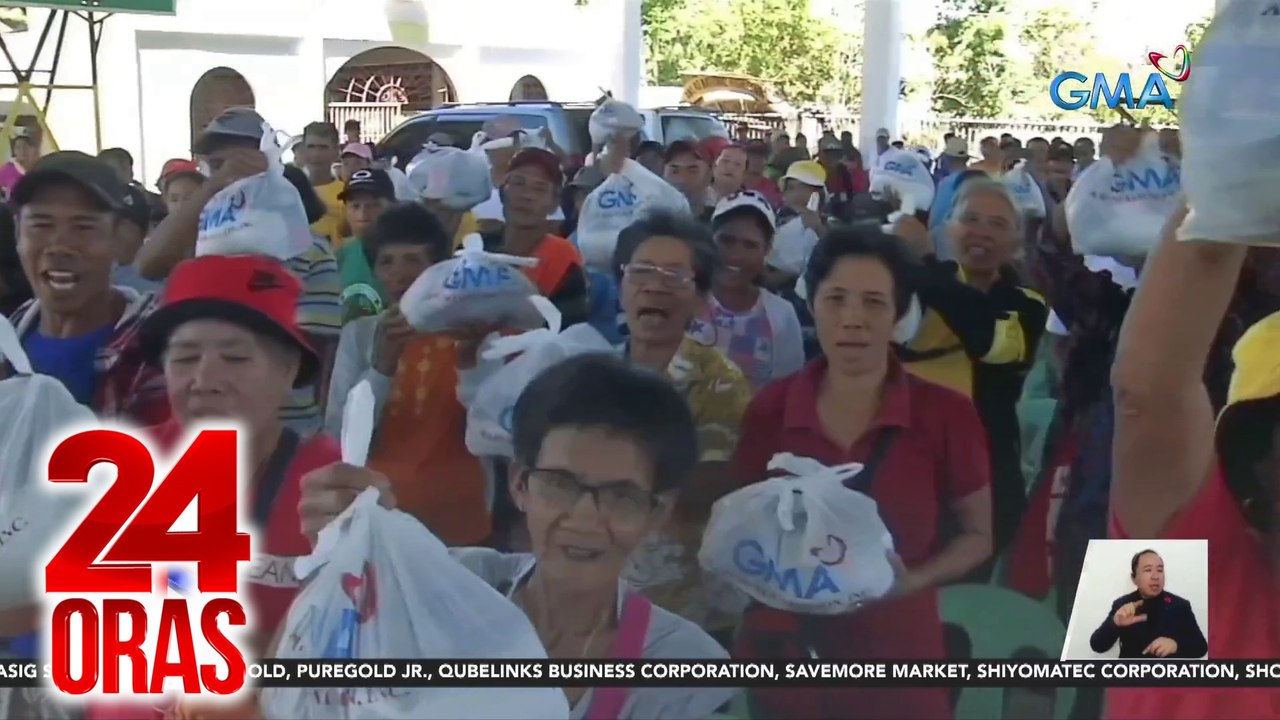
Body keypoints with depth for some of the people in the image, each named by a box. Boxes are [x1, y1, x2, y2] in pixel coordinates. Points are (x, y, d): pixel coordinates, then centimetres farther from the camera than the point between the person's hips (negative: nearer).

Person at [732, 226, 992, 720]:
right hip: (781, 654, 2)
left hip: (896, 658, -1)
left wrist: (915, 579, -15)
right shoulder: (769, 409, -5)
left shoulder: (947, 415, -10)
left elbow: (978, 535, 2)